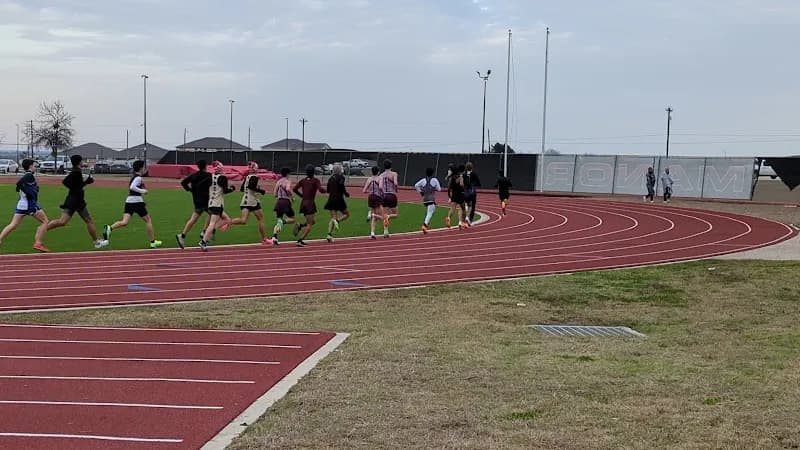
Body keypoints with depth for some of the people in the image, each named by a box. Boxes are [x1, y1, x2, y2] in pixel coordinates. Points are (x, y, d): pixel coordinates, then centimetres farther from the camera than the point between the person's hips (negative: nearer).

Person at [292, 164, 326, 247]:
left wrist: (302, 195, 14)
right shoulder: (315, 180, -6)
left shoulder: (303, 180, 8)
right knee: (309, 224, 0)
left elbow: (295, 189, 2)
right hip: (310, 203, -6)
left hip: (303, 203, 6)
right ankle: (300, 241, -12)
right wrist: (325, 190, 4)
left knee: (312, 221, 22)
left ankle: (300, 226, -5)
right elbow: (321, 190, -17)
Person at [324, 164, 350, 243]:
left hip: (331, 199, 6)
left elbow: (328, 190, 12)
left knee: (333, 218, 6)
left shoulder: (331, 178, 12)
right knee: (347, 214, 11)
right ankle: (337, 221, -18)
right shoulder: (341, 177, -7)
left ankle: (329, 234, -10)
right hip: (338, 199, -6)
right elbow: (342, 188, -17)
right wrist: (347, 194, 0)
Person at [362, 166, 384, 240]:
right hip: (378, 198, -4)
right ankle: (372, 214, -26)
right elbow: (380, 187, -20)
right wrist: (383, 193, -1)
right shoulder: (379, 178, -4)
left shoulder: (369, 179, 6)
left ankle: (372, 233, 0)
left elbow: (364, 191, 3)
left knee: (373, 218, 12)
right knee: (381, 217, 4)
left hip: (370, 198, 4)